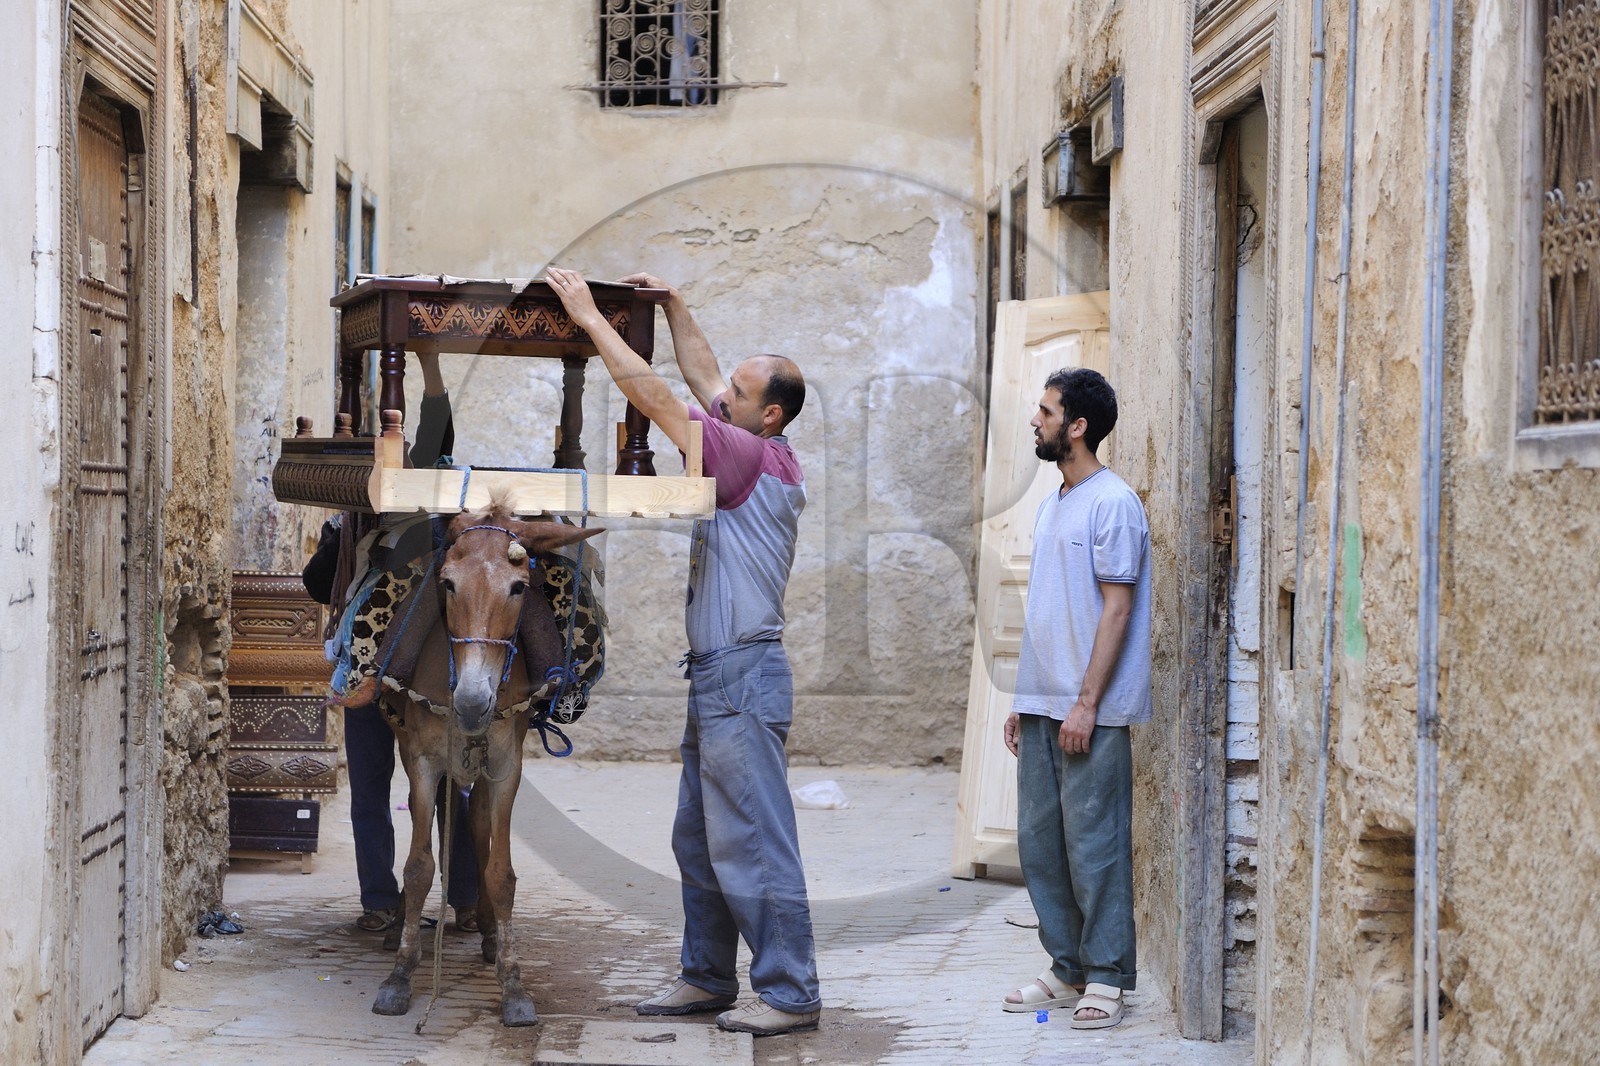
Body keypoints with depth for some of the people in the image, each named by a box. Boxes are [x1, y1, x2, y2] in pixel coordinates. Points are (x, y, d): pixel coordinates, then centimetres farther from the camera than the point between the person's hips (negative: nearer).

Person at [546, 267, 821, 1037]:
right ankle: (707, 977, 22)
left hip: (744, 675, -10)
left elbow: (657, 400, -16)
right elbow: (701, 377, 25)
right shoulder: (752, 454, 12)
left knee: (753, 841, -8)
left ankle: (790, 993, -4)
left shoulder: (757, 457, -14)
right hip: (717, 677, 10)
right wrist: (673, 305, 24)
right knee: (698, 840, 15)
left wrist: (591, 317, -11)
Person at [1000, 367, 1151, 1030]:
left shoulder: (1113, 504, -9)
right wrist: (1024, 701, 17)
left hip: (1090, 711, -9)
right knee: (1039, 842, 9)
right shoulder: (1049, 508, 17)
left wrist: (1086, 702, -18)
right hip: (1041, 704, 9)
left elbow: (1116, 608, -14)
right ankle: (1067, 970, 18)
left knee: (1093, 844, -5)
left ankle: (1105, 978, 2)